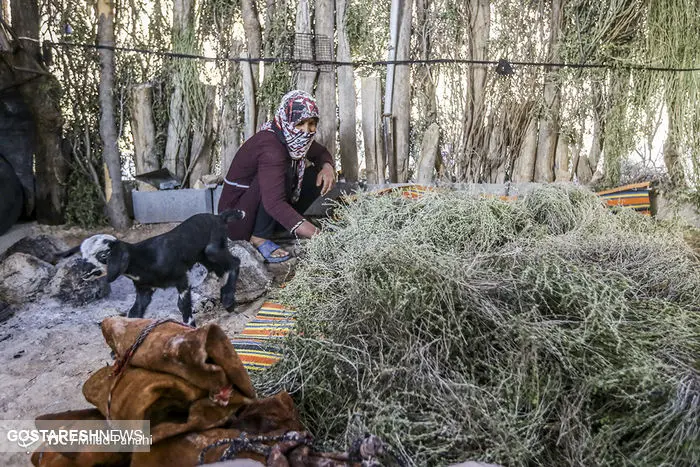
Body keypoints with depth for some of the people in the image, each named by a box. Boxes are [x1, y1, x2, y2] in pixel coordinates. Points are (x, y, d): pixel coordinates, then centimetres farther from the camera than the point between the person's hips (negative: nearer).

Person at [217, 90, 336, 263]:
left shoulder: (294, 137, -5)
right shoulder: (271, 146, -30)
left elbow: (321, 153, 15)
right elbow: (273, 202, -41)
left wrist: (327, 166, -12)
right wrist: (317, 236, -50)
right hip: (236, 219, -8)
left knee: (316, 176, -2)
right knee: (281, 173, -31)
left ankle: (277, 227, 1)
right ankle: (260, 238, -18)